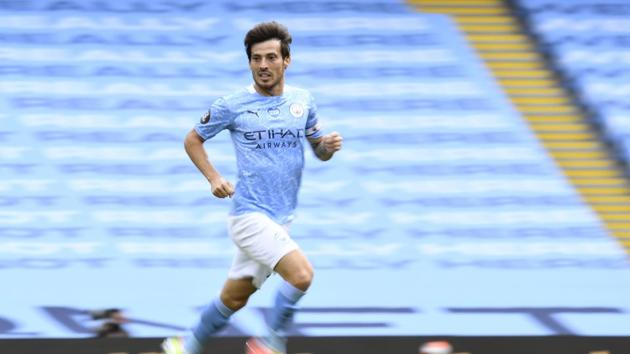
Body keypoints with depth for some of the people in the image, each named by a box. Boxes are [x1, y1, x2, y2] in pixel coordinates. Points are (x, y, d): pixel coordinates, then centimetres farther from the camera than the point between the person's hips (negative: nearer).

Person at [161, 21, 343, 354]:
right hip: (249, 215, -5)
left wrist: (329, 145, -8)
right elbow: (193, 140, 7)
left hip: (279, 220, 5)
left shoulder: (303, 100, 7)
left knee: (234, 298, 14)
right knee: (301, 274, -23)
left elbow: (319, 151, 16)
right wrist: (214, 178, -8)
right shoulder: (232, 105, -5)